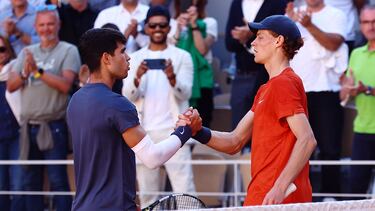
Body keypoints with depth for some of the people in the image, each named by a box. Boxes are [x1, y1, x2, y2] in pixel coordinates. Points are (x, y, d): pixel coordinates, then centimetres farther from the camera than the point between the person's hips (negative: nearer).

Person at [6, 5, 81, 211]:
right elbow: (11, 85, 7)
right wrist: (25, 72, -12)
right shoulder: (27, 52, 14)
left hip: (53, 126, -5)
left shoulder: (68, 51, -1)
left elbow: (65, 85, -14)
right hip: (29, 126, 5)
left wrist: (38, 70, -17)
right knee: (31, 182, 9)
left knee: (58, 179, -8)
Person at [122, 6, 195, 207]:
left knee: (185, 190, -8)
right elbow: (128, 96, -2)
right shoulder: (135, 58, 10)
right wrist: (137, 78, -23)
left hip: (173, 131, -2)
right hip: (144, 132, 2)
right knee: (146, 192, 5)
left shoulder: (182, 57, 5)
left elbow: (185, 94, -6)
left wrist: (172, 78, -27)